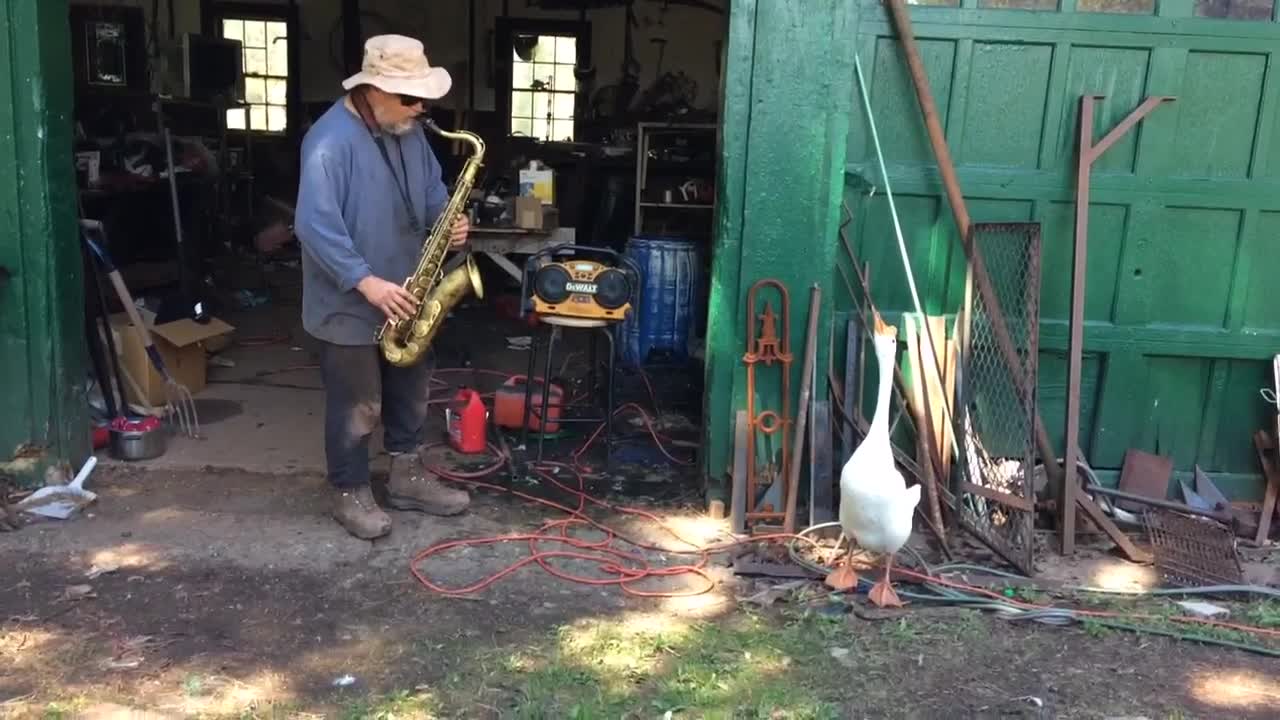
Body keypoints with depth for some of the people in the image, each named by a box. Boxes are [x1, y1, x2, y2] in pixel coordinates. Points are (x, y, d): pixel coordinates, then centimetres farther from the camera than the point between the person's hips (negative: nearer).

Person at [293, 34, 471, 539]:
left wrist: (449, 219, -7)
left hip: (406, 298, 8)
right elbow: (315, 224, -28)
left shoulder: (409, 132, 3)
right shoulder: (330, 141, -23)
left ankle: (407, 477, 35)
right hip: (349, 304, -8)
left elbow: (431, 191, 15)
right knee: (357, 406, 6)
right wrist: (366, 282, -30)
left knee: (411, 392, 18)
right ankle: (349, 494, 24)